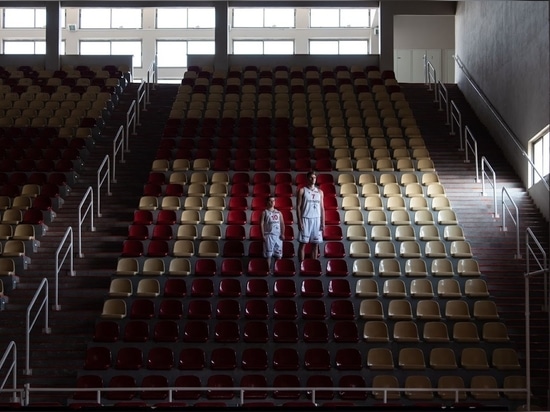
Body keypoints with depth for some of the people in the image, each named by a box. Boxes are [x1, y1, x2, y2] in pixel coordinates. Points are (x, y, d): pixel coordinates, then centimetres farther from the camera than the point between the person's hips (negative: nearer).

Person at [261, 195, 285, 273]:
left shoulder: (279, 213, 13)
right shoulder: (264, 212, 3)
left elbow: (282, 224, 10)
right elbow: (261, 224, -3)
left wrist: (282, 234, -3)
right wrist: (263, 235, -11)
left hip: (278, 236, 4)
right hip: (269, 235, -4)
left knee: (279, 254, 3)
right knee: (268, 254, -5)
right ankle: (269, 269, -2)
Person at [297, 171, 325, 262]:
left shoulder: (320, 192, 12)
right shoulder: (302, 190, 1)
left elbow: (322, 208, 11)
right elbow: (298, 206, -3)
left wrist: (323, 222, 2)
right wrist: (299, 221, -11)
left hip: (317, 219, 4)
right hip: (306, 219, -4)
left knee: (315, 244, 4)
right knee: (303, 243, -4)